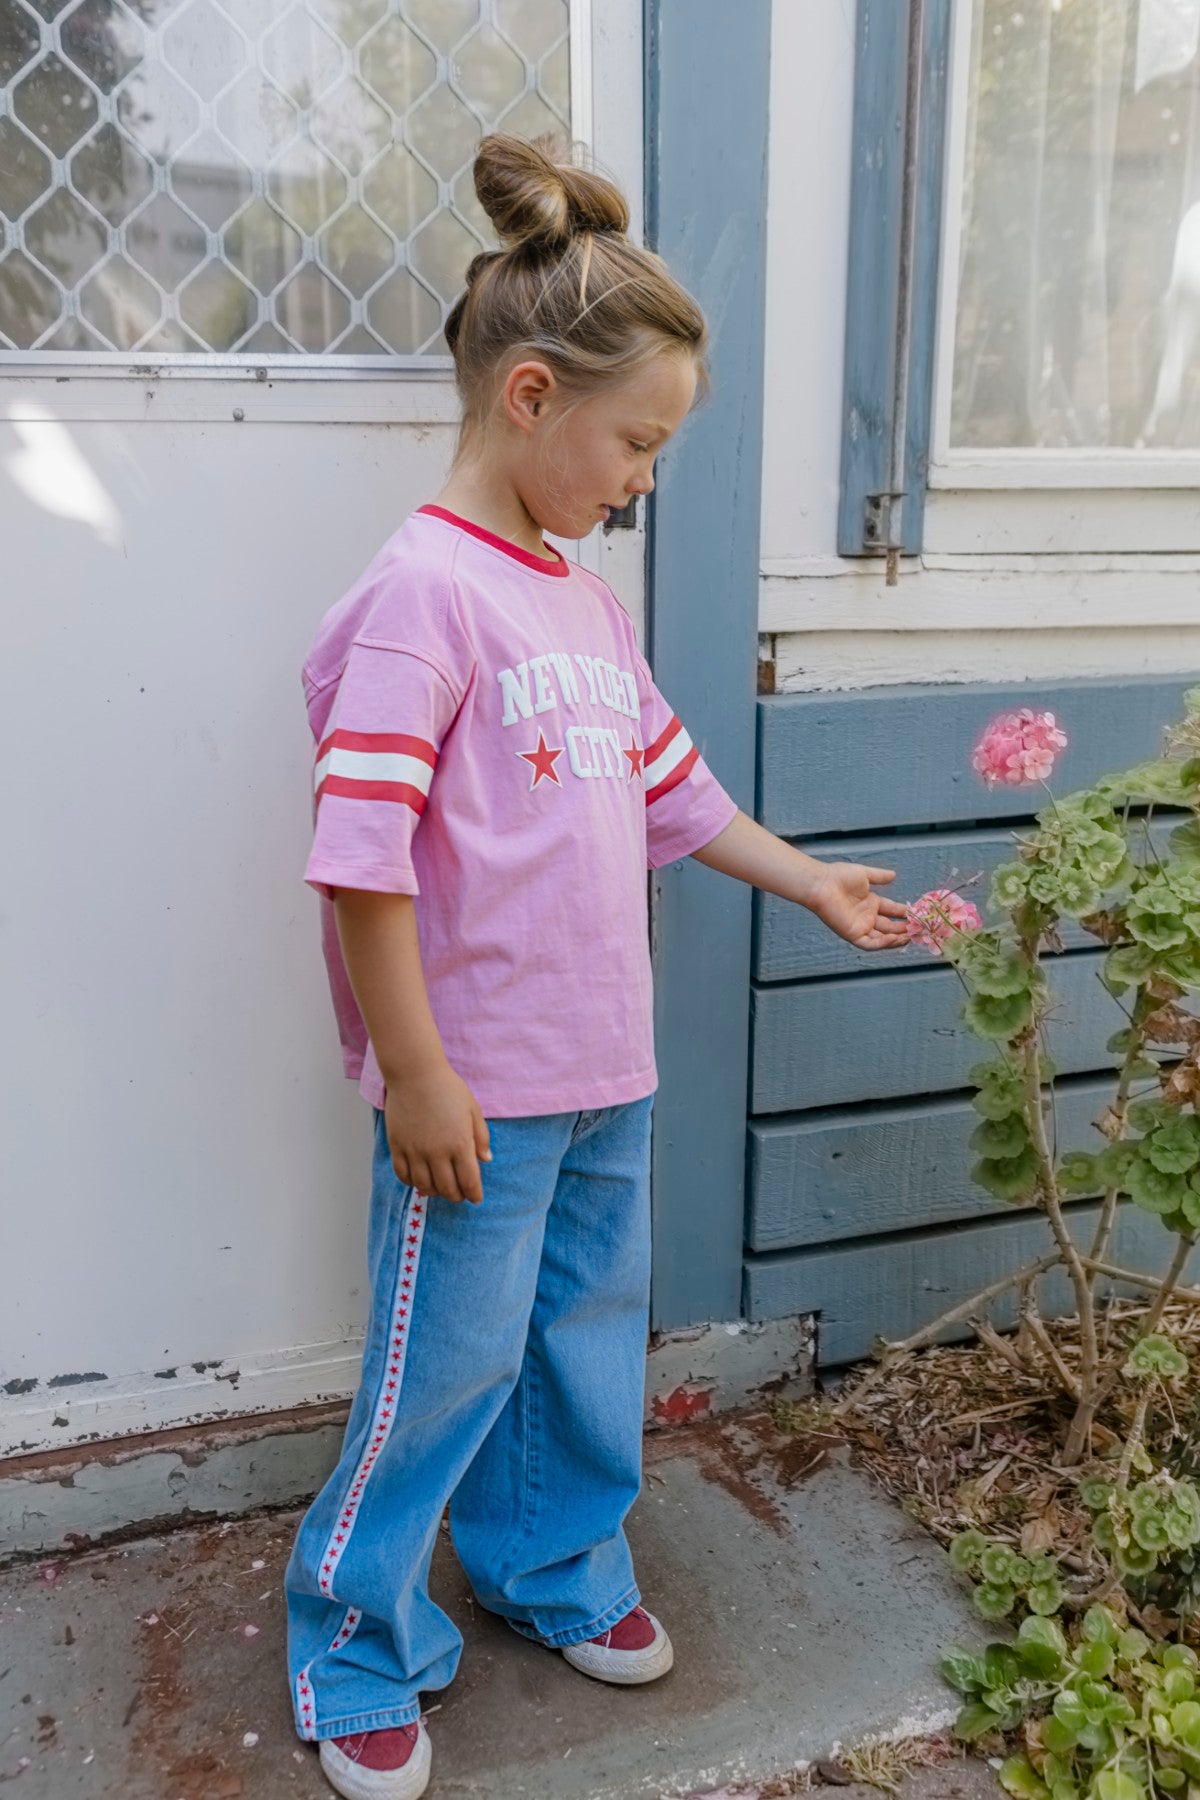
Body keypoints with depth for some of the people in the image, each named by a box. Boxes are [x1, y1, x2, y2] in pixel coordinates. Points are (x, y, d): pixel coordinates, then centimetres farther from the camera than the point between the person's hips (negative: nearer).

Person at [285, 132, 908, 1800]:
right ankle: (356, 1652, 31)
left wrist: (814, 884, 19)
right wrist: (414, 1071, -19)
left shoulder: (589, 600, 10)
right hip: (479, 1085, -8)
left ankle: (555, 1568, 45)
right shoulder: (425, 589, -17)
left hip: (606, 1067, 8)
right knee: (446, 1367, 6)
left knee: (591, 1332, 21)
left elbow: (671, 785, 19)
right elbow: (361, 856, -20)